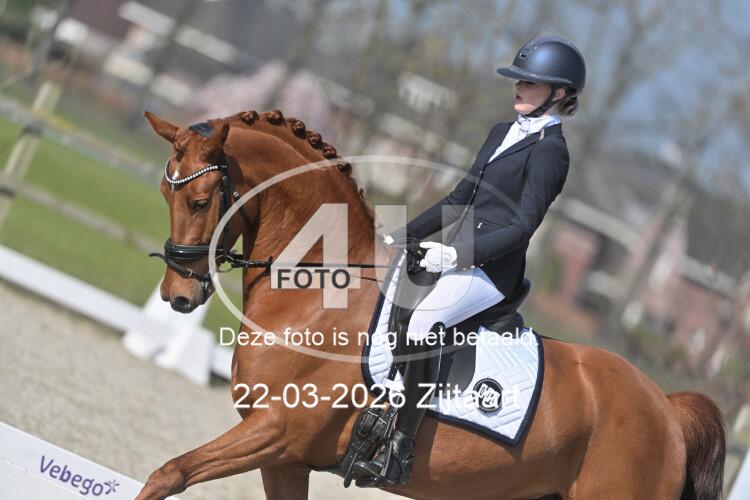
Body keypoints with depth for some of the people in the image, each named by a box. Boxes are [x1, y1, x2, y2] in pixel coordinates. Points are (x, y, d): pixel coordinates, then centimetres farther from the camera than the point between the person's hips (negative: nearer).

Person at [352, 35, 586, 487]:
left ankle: (400, 452, -33)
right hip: (459, 259, 10)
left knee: (422, 321, -33)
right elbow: (460, 199, 22)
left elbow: (523, 225, -16)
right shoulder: (502, 134, 18)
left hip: (492, 270, -10)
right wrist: (405, 236, 14)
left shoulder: (549, 149, -9)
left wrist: (458, 254, -22)